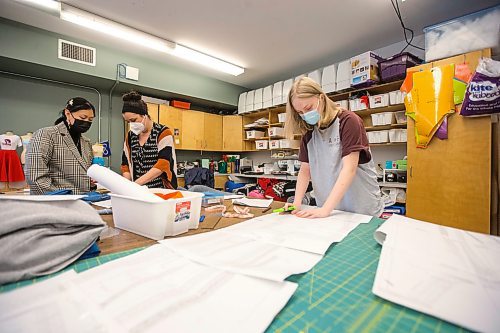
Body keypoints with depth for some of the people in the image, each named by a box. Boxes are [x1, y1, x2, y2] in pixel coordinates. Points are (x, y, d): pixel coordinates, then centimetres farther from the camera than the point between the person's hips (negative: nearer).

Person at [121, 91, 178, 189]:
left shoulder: (163, 133, -10)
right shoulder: (130, 136, 7)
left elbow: (163, 164, -20)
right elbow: (126, 164, 11)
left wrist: (136, 183, -25)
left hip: (162, 189, -4)